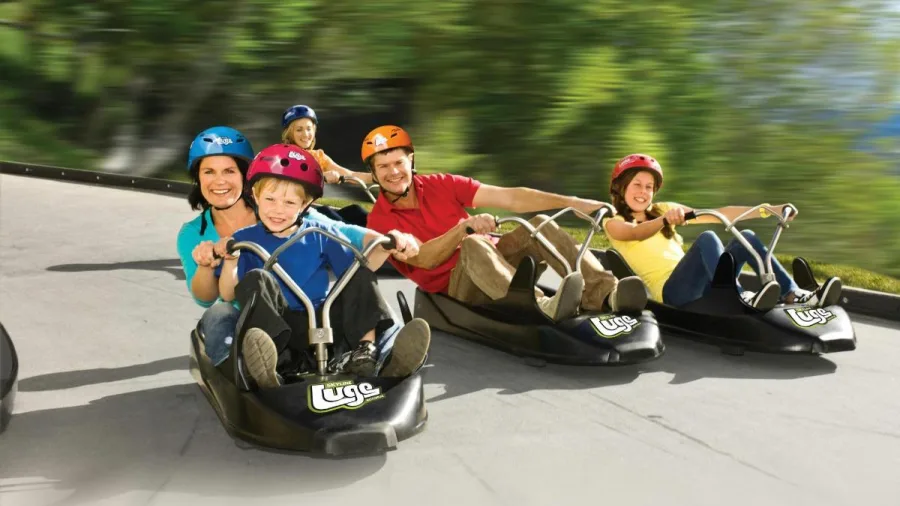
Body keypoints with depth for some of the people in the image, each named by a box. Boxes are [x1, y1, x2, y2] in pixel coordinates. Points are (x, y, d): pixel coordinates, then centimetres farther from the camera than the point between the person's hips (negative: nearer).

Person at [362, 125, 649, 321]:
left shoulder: (441, 185, 6)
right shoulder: (380, 221, -2)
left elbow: (508, 198, -1)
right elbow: (424, 259, -16)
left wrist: (572, 203, -9)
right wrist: (465, 227, -29)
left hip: (494, 264, 4)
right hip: (455, 285, -4)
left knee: (540, 224, -21)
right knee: (473, 245, -36)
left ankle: (606, 293, -40)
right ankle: (544, 308, -59)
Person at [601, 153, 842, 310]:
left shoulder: (662, 209, 21)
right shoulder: (614, 223, 4)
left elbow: (717, 215, 16)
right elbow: (635, 233, -21)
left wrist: (766, 210, 9)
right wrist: (665, 221, -42)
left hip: (702, 285, 6)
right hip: (670, 290, -6)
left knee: (746, 238, -11)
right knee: (707, 238, -29)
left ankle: (793, 295, -25)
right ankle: (743, 299, -48)